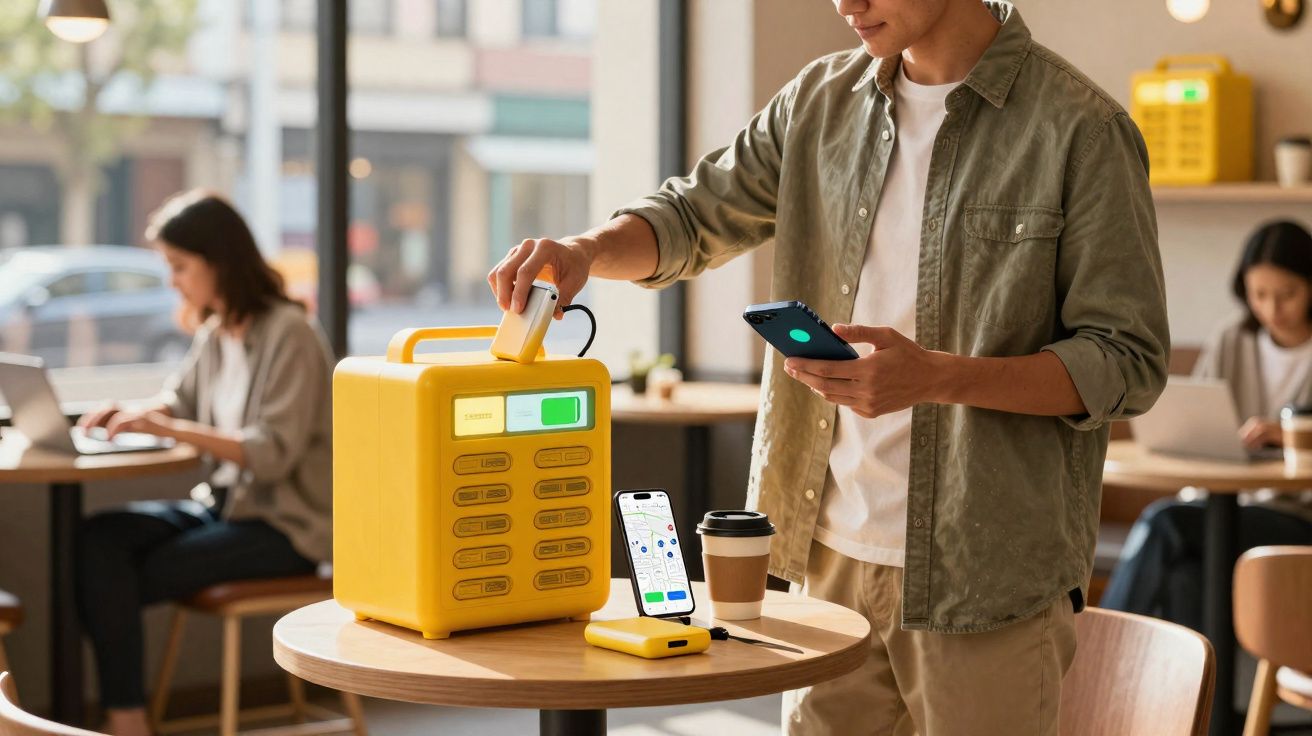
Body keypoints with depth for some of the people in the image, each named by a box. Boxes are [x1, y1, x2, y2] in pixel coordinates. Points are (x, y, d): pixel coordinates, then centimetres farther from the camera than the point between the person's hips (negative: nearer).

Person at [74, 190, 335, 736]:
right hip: (227, 505, 7)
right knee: (99, 539, -17)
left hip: (285, 525, -7)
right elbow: (180, 398, 23)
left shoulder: (287, 333, -15)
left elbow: (274, 452, -21)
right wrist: (133, 412, 0)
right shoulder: (216, 332, 9)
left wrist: (169, 428, -26)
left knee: (120, 581, -18)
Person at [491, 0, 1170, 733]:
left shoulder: (1080, 128, -10)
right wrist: (586, 249, -7)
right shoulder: (823, 101, 7)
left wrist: (937, 377, -25)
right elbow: (696, 214, 15)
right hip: (835, 549, 5)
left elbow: (1128, 362, -11)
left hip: (987, 579, -5)